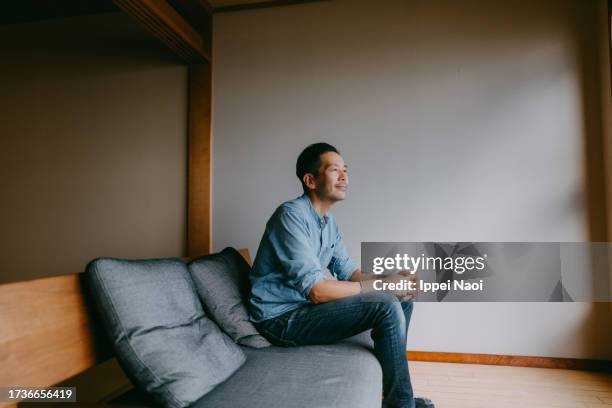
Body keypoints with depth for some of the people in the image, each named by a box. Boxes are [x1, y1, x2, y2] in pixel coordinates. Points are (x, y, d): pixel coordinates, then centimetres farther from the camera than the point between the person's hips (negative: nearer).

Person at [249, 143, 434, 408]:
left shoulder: (329, 221, 8)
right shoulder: (291, 215, -21)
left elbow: (348, 272, 11)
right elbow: (317, 290, -27)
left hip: (307, 306, 9)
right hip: (282, 318, -9)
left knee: (402, 298, 7)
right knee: (387, 307, -22)